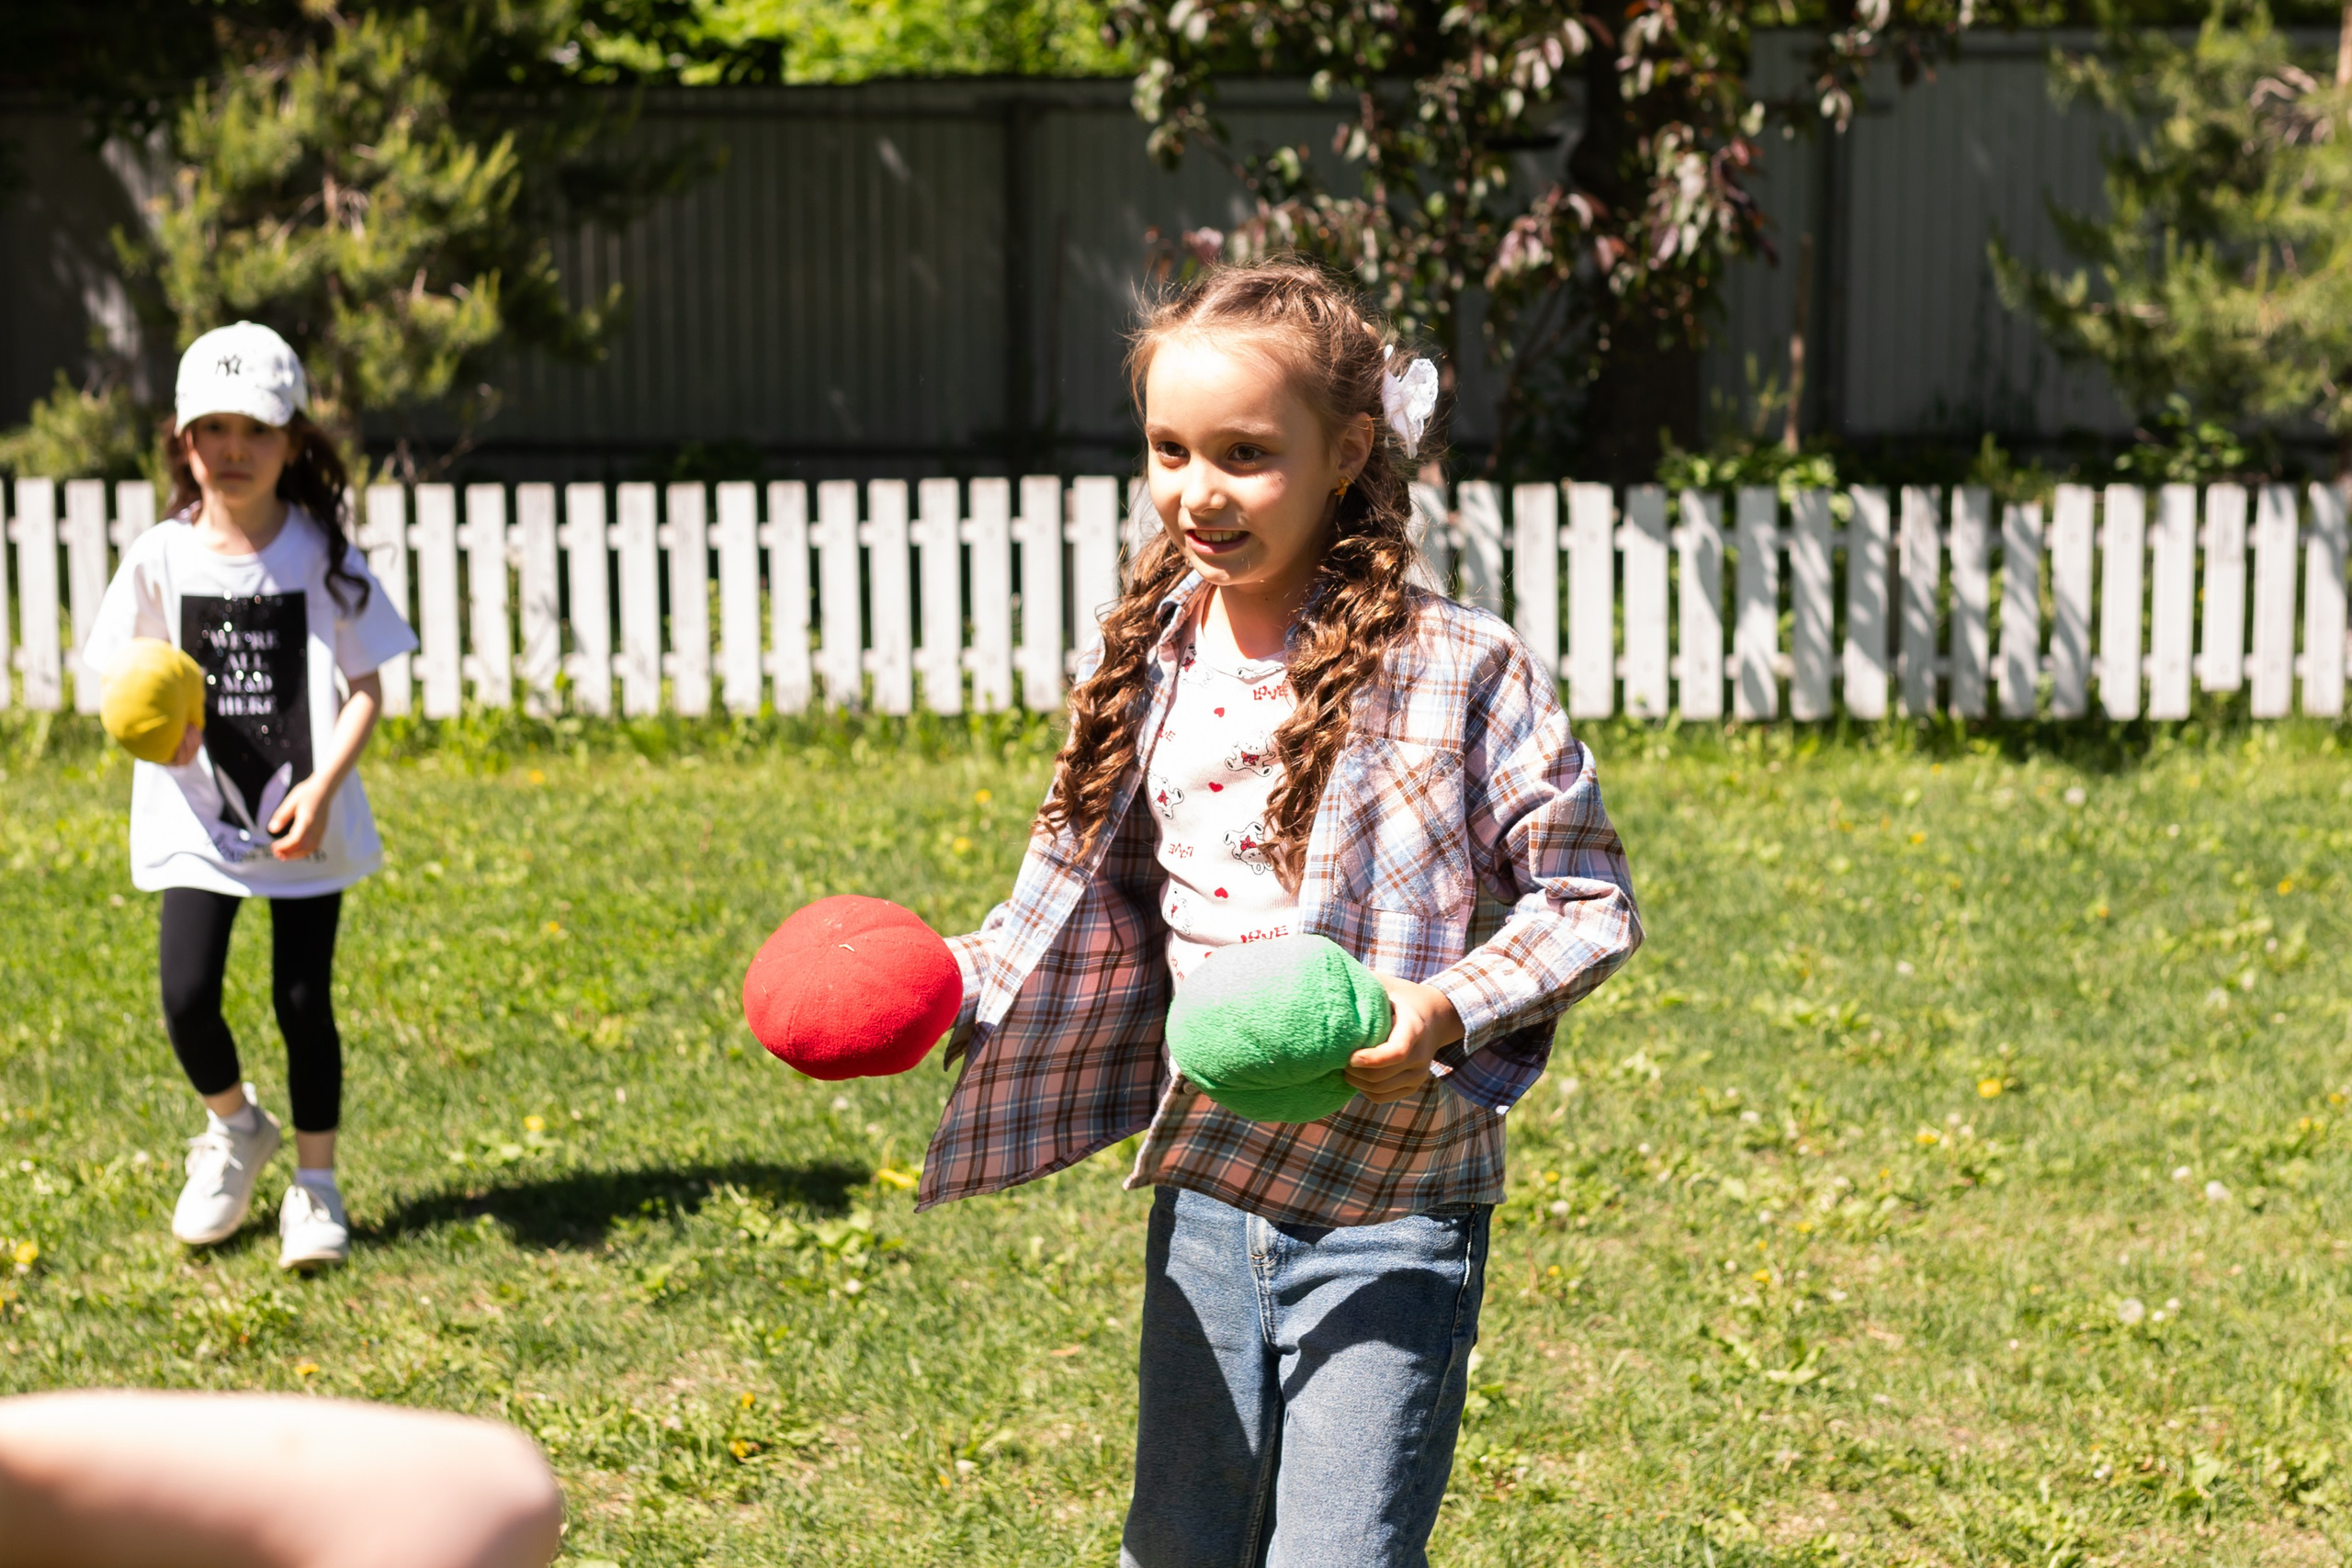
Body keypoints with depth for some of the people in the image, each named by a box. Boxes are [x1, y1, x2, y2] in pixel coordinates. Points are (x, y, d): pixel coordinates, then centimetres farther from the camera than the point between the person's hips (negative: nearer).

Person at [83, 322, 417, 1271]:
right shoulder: (160, 558, -2)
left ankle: (316, 1183, 21)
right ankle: (234, 1127, 23)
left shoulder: (323, 555, -5)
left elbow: (364, 689, -3)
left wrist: (323, 786, -17)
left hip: (304, 819, -1)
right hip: (196, 817, 1)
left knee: (303, 998, 1)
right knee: (186, 996, -9)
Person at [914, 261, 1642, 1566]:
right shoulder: (1151, 667, 3)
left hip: (1388, 1216, -5)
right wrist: (938, 987, -6)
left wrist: (1449, 1012, -23)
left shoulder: (1457, 672, -13)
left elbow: (1588, 901, -7)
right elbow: (1092, 907, 10)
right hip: (1203, 1187, 5)